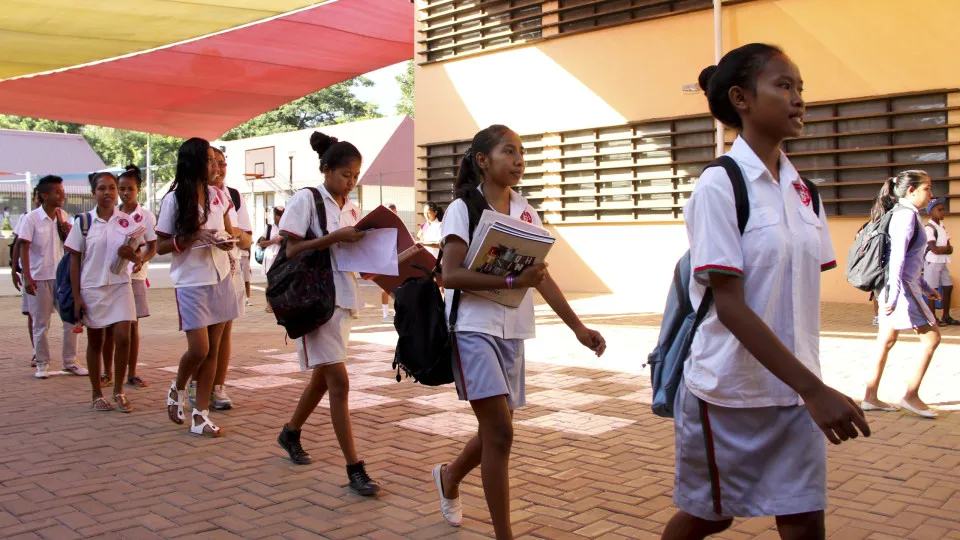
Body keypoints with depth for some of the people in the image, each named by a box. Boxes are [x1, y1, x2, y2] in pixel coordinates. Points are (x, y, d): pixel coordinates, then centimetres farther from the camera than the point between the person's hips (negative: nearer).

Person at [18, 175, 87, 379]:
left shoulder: (62, 216, 5)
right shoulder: (31, 218, -9)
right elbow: (24, 249, -9)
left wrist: (63, 226, -7)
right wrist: (27, 277, -14)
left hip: (62, 276, 4)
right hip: (39, 278, -4)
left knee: (72, 320, 3)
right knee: (40, 324, 6)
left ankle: (69, 362, 15)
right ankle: (42, 364, 18)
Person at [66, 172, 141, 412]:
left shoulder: (127, 221, 3)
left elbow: (138, 258, 6)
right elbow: (74, 260, 0)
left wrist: (132, 255, -18)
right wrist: (76, 296, -5)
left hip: (120, 286, 1)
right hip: (92, 289, -1)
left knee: (123, 338, -8)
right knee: (95, 342, 8)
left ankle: (118, 391, 9)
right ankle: (97, 394, 20)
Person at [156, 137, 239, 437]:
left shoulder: (218, 195, 5)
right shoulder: (174, 200, -8)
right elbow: (160, 246, -5)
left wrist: (226, 241, -2)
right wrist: (193, 237, -19)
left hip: (220, 278, 5)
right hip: (191, 282, -5)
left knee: (213, 350, 5)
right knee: (199, 349, -9)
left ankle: (201, 415, 13)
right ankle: (178, 388, 23)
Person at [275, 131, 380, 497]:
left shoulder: (352, 209, 13)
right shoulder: (307, 200, -6)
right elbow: (291, 250, -12)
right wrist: (334, 237, -21)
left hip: (344, 298, 7)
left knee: (322, 377, 18)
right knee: (339, 381, -10)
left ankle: (290, 433, 42)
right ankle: (355, 469, -5)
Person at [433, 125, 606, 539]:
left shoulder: (525, 212, 9)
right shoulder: (463, 208, -8)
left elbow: (542, 275, 10)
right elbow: (450, 275, -18)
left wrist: (578, 327, 5)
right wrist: (512, 282, -28)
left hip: (512, 332, 6)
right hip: (474, 329, -6)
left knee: (495, 431, 14)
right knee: (500, 431, -10)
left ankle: (449, 477, 44)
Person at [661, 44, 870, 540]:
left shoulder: (801, 191, 6)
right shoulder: (718, 186, -15)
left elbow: (804, 293, 11)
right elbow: (729, 305, -20)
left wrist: (809, 385, 10)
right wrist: (815, 389, -23)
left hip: (794, 392, 6)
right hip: (729, 392, -6)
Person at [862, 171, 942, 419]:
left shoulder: (904, 214, 16)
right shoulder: (907, 215, -13)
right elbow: (897, 257, -22)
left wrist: (926, 288, 27)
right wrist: (894, 295, -26)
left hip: (896, 286, 9)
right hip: (902, 286, -9)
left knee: (886, 341, 9)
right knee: (931, 336, -2)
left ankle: (870, 397, 12)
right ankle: (911, 395, 2)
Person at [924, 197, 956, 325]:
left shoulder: (942, 226, 14)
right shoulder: (928, 228, -12)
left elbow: (949, 248, 11)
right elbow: (935, 249, -20)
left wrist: (942, 249, -10)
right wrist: (947, 248, -4)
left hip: (943, 262, 8)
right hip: (932, 262, -8)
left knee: (948, 287, 9)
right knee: (933, 290, -4)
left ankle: (946, 316, 19)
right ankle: (933, 318, 1)